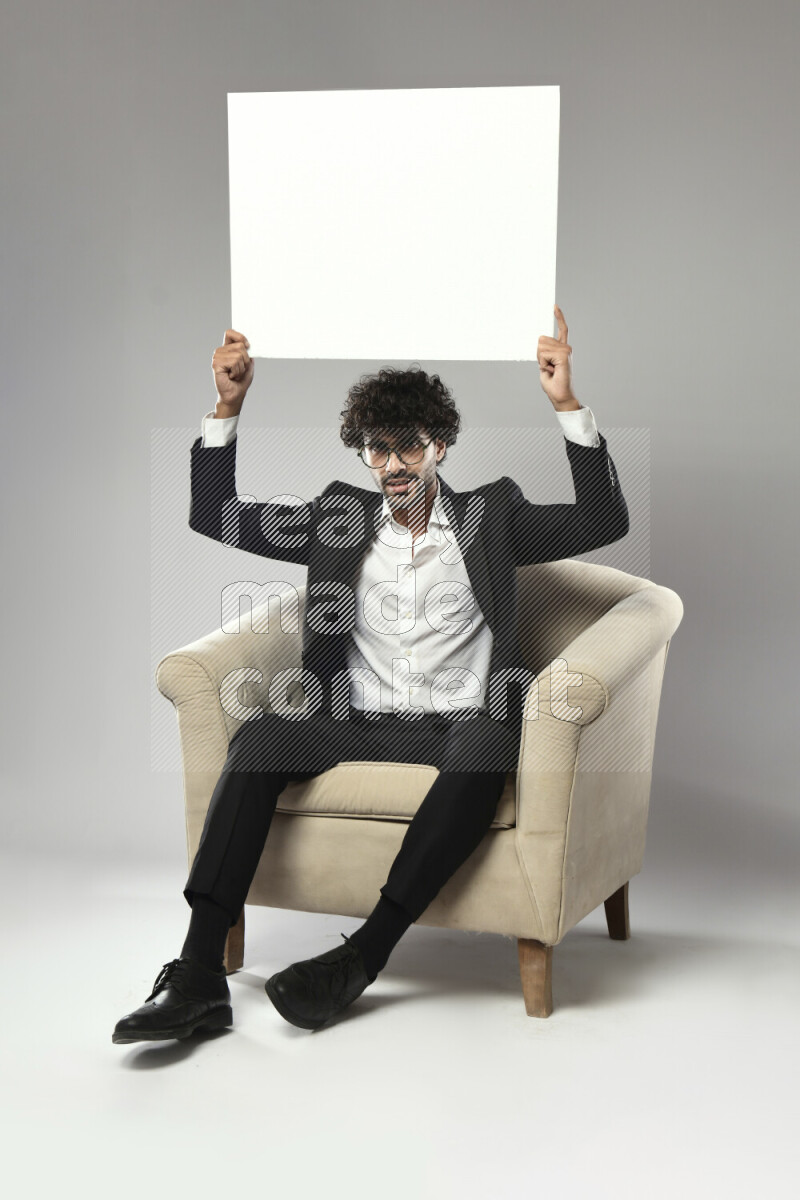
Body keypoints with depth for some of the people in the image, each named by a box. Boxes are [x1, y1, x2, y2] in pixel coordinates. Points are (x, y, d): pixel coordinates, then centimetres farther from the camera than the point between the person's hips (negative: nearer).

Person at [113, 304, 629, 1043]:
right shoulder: (339, 518, 16)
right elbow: (215, 516, 13)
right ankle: (199, 975, -35)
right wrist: (227, 406, 2)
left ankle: (361, 959, -35)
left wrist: (567, 405, -8)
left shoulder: (491, 516, 12)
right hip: (359, 725, 2)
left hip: (458, 726, -2)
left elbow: (603, 523, 0)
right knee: (262, 737, -28)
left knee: (488, 747, -38)